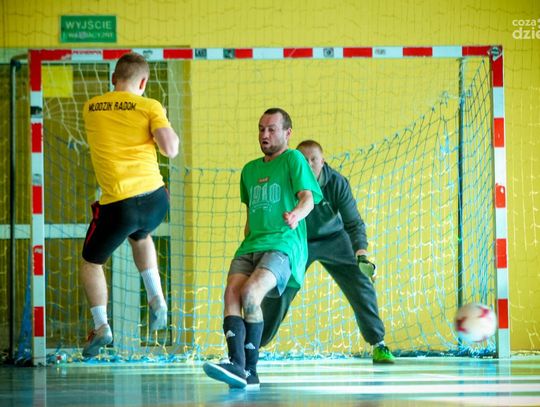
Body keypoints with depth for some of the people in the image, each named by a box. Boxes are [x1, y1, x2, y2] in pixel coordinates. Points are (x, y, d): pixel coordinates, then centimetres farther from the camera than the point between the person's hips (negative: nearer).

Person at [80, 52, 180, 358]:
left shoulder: (91, 108, 7)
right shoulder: (149, 107, -1)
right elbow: (170, 149, -9)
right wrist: (166, 123, 9)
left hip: (117, 203, -1)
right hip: (155, 198, 1)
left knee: (92, 261, 20)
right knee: (140, 236, 36)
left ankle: (101, 327, 4)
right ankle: (156, 298, 20)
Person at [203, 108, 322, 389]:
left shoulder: (293, 159, 6)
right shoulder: (250, 170, 25)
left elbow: (308, 196, -9)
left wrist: (297, 214, -31)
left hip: (283, 243, -6)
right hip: (251, 245, 6)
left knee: (250, 293, -30)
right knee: (231, 293, -23)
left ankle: (249, 368, -28)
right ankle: (237, 365, -35)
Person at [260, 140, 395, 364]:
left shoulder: (337, 183, -23)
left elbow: (353, 222, -19)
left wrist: (361, 255, -33)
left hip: (333, 239, 1)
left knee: (361, 286, -11)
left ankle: (378, 345, -2)